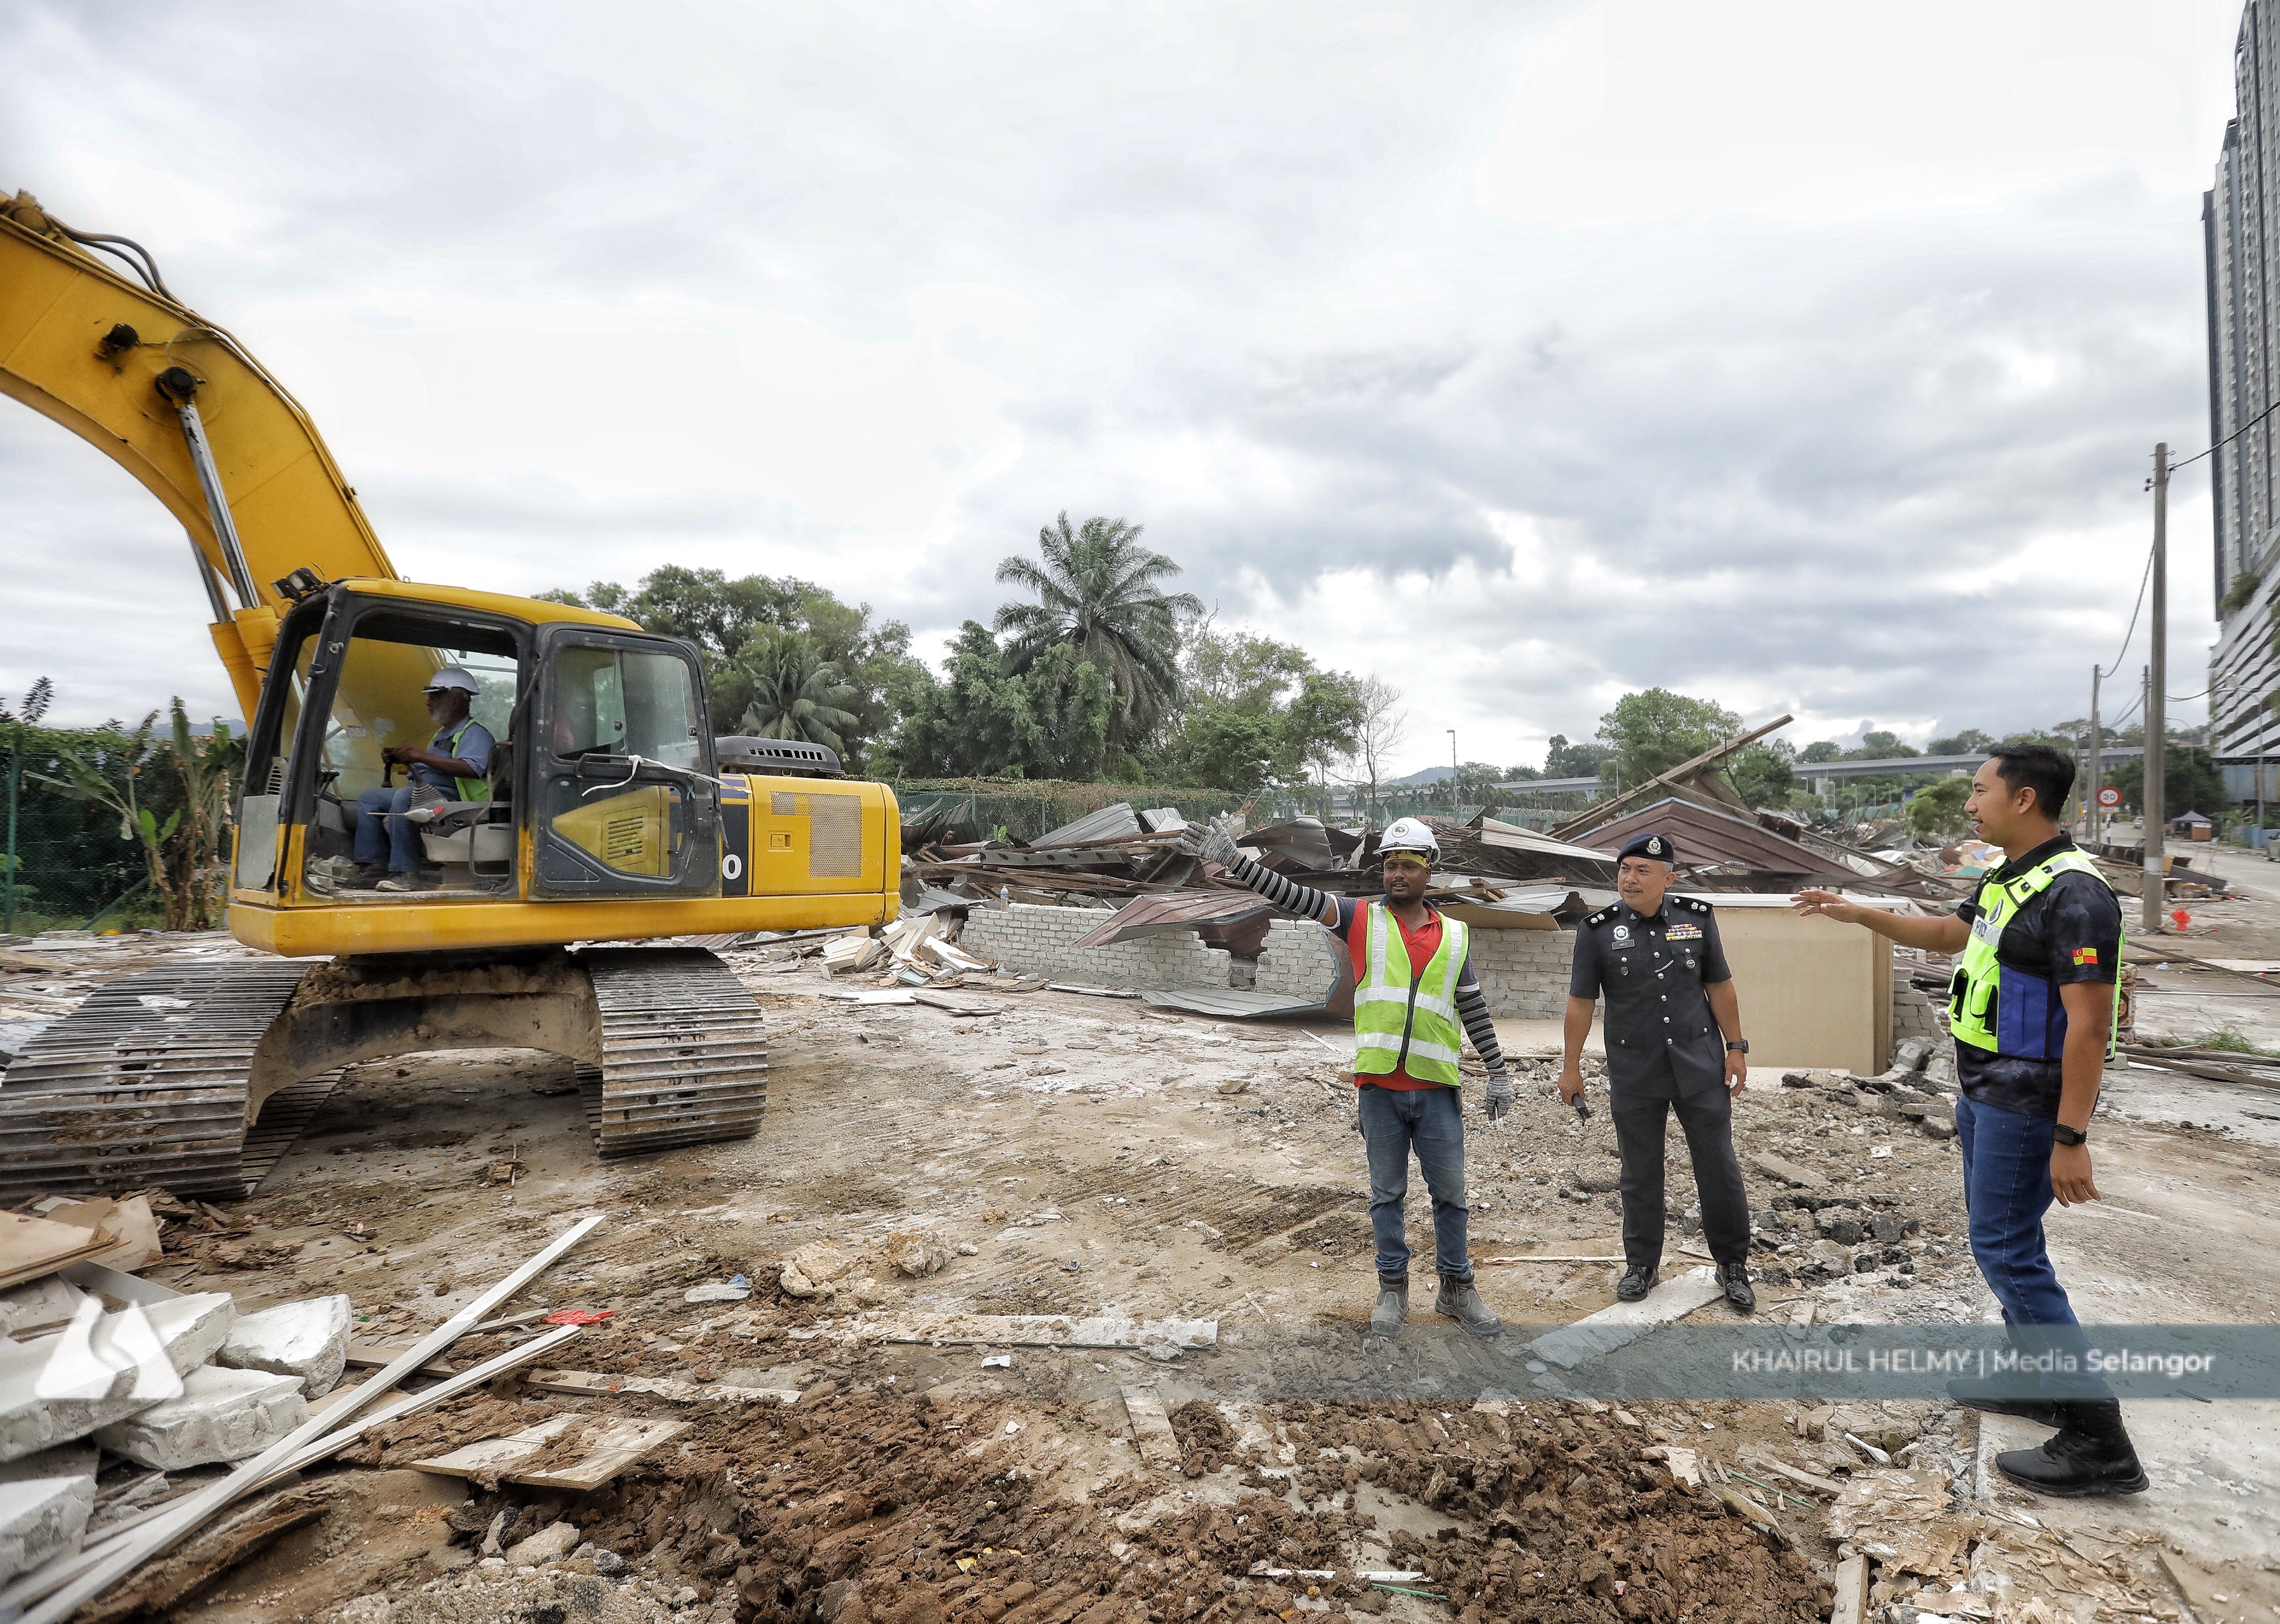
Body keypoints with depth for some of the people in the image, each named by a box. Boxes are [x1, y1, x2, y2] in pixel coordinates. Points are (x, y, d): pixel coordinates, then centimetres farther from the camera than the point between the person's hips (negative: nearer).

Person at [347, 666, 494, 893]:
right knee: (368, 799, 7)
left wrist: (419, 756, -27)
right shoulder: (442, 734, 29)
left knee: (404, 796, -35)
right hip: (422, 796, 11)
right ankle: (372, 866, -5)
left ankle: (405, 873, -35)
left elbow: (470, 769, -26)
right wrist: (399, 760, 14)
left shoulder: (475, 733, -6)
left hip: (450, 798, -11)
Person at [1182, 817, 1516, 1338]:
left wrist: (1498, 1074, 13)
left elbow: (1475, 1010, 13)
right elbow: (1293, 896, -9)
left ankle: (1457, 1290, 27)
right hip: (1378, 1088, -1)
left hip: (1438, 1090, 2)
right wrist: (1230, 858, -19)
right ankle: (1393, 1289, 25)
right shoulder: (1362, 920, 1)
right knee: (1386, 1194, 11)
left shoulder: (1454, 936, 8)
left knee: (1450, 1193, 10)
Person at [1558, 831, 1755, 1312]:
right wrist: (1571, 1066, 0)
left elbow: (1720, 986, 7)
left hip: (1700, 1063, 1)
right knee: (1640, 1171, 9)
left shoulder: (1697, 917, 0)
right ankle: (1642, 1264, 25)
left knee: (1719, 1167, 7)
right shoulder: (1598, 929, -5)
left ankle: (1732, 1266, 24)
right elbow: (1581, 1001, -2)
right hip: (1634, 1070, -1)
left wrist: (1736, 1048, 4)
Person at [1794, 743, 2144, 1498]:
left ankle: (2097, 1440, 1)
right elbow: (1947, 934, 26)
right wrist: (1856, 913, 22)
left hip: (2026, 1103, -10)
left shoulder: (2073, 894, -22)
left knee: (2004, 1247, -7)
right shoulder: (2007, 879, 8)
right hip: (1986, 1090, 10)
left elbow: (2089, 1025, -25)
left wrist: (2071, 1139, -25)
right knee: (2000, 1232, 19)